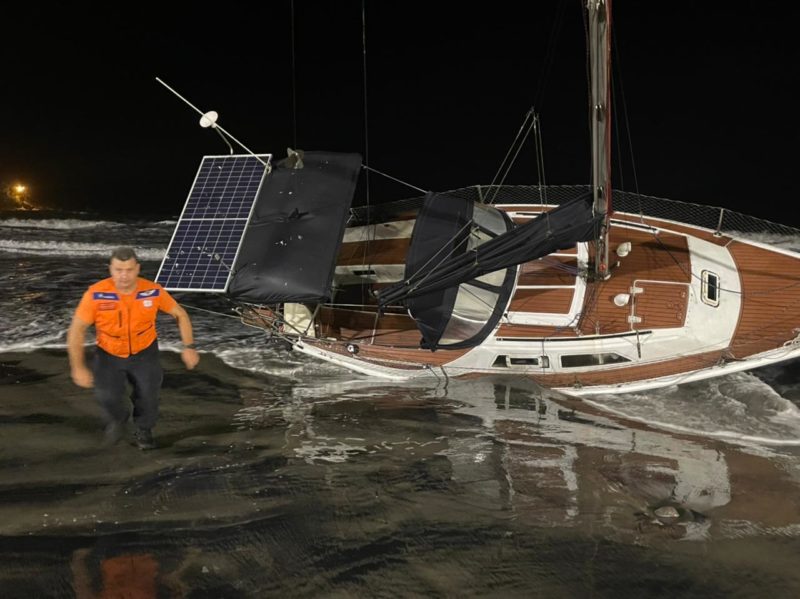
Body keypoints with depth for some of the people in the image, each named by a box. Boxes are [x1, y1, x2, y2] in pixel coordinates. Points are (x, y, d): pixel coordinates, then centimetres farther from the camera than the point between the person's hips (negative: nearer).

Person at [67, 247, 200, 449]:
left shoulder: (153, 291, -18)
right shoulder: (96, 294, -23)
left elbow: (180, 314, -2)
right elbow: (76, 330, -14)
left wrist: (189, 347, -8)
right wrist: (78, 367, -18)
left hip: (144, 354, 1)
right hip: (109, 356, -1)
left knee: (148, 390, -21)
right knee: (106, 395, -22)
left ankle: (143, 429, 13)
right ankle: (117, 418, 16)